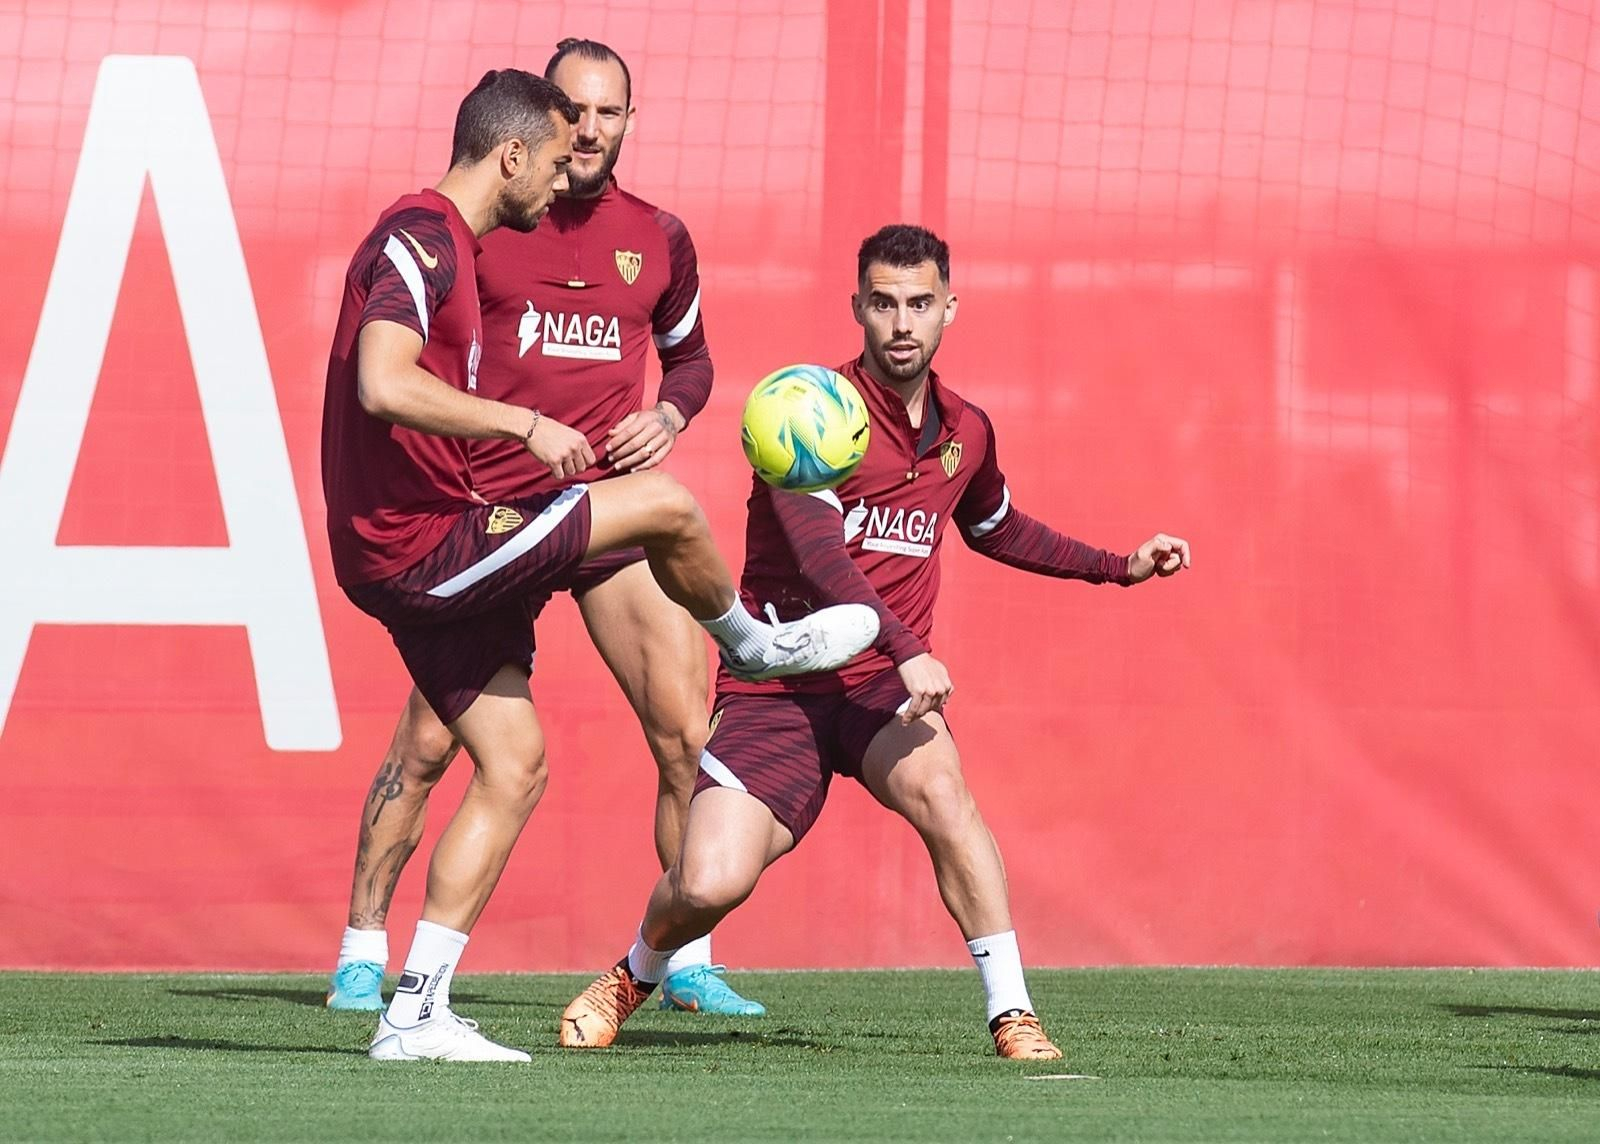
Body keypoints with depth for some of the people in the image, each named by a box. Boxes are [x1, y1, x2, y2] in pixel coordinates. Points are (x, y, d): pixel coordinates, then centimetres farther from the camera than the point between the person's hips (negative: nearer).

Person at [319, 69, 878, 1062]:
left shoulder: (448, 244, 18)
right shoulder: (418, 239, -15)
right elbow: (383, 385, -29)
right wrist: (527, 426, -24)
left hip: (417, 558, 11)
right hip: (423, 543, -11)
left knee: (515, 764, 9)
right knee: (666, 506, -7)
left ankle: (417, 1013, 7)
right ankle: (755, 646, 24)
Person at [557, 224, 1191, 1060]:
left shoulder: (964, 431, 8)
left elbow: (997, 529, 32)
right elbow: (819, 551, -24)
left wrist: (1119, 567, 28)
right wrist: (908, 653, -35)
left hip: (885, 687, 3)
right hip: (779, 683, -3)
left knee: (936, 786, -32)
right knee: (708, 884, -15)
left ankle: (1012, 1017, -26)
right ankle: (635, 976, 22)